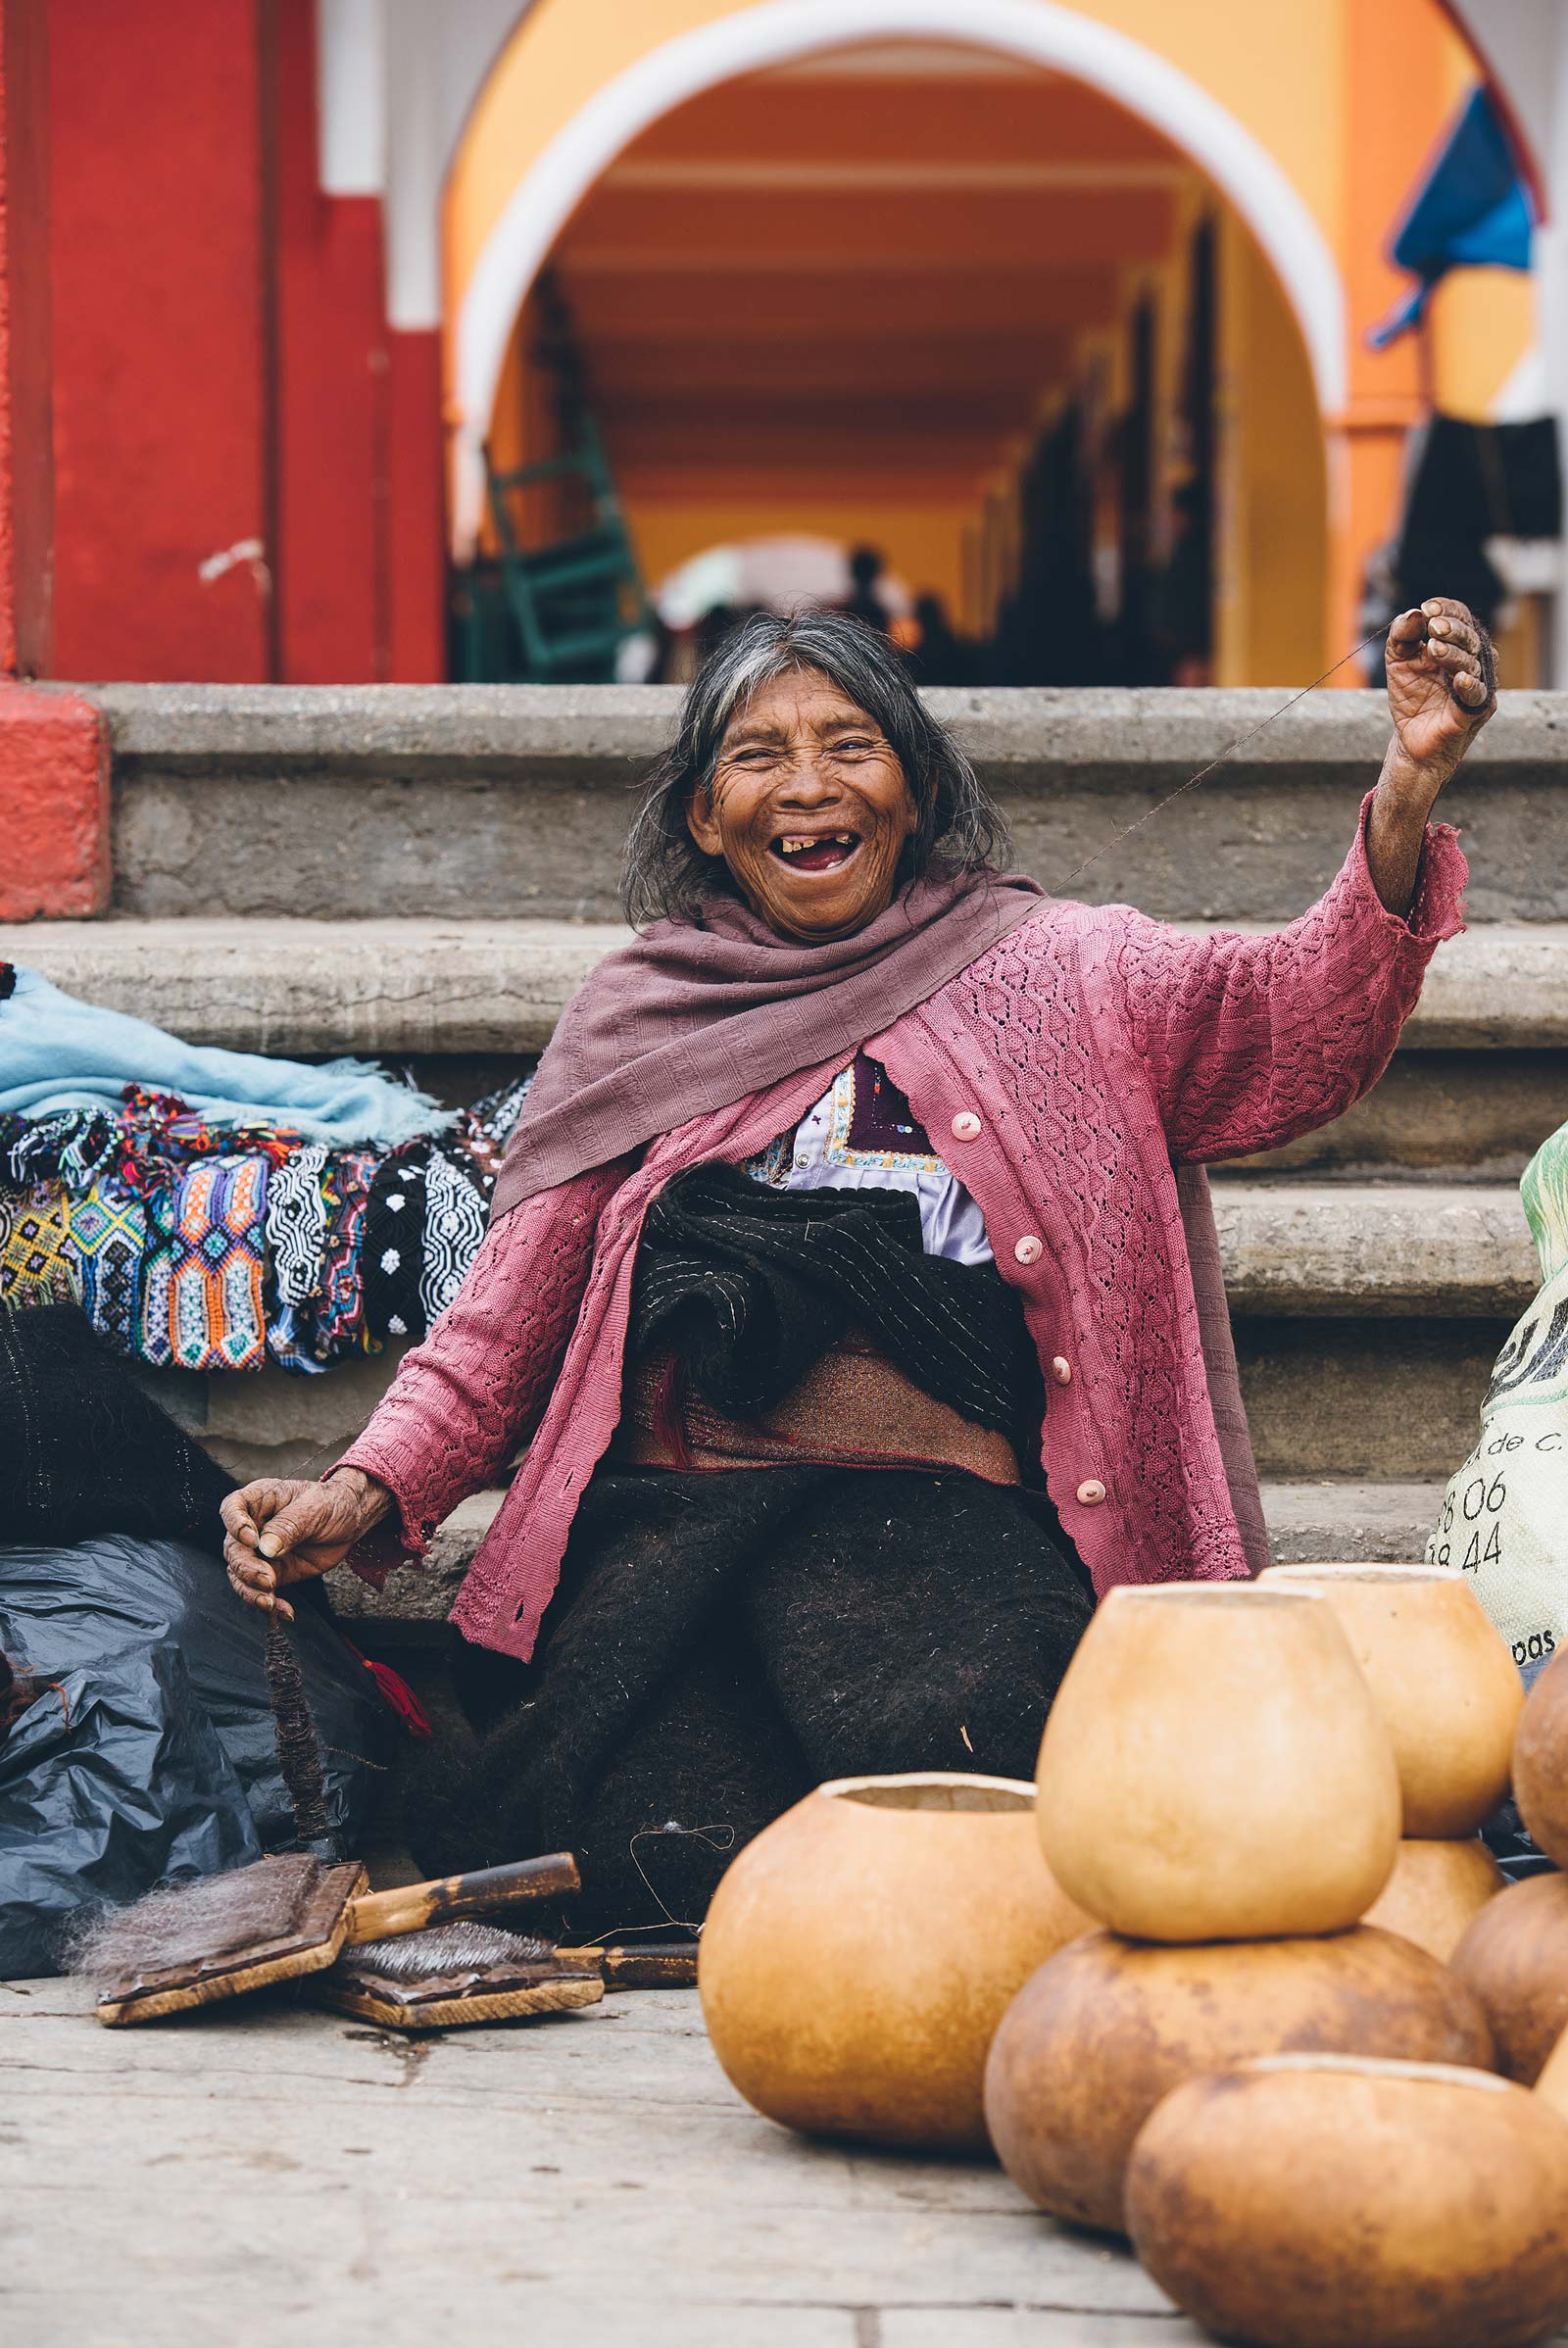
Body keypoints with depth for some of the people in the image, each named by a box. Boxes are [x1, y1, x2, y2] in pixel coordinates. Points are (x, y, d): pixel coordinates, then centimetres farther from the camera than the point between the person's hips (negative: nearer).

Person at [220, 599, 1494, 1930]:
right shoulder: (639, 1019, 21)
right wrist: (367, 1494, 5)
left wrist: (1407, 793, -17)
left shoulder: (1059, 974, 16)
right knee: (667, 1853, -29)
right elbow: (504, 1322, 21)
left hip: (940, 1512, 0)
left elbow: (1298, 1023, -1)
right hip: (665, 1509, 1)